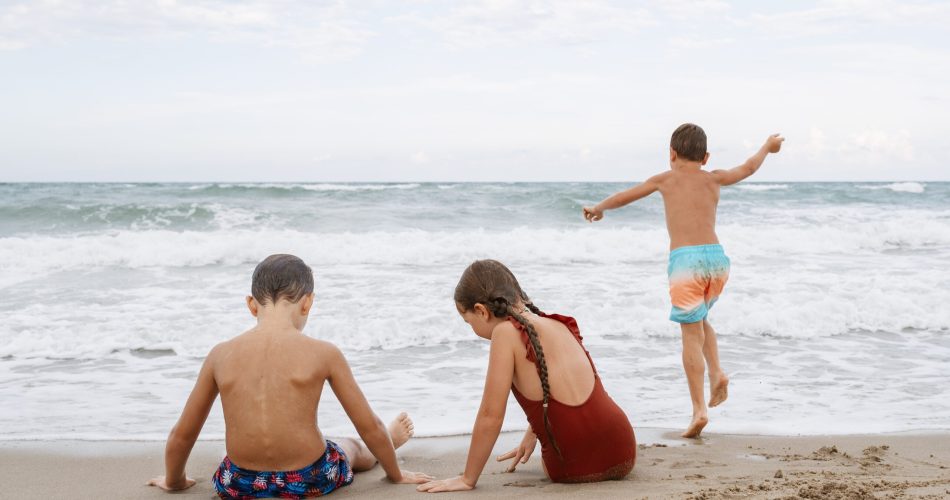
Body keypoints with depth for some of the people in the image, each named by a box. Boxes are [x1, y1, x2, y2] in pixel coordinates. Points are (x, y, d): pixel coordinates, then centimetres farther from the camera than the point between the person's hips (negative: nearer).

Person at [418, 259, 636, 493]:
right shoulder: (559, 324, 11)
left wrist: (467, 479, 0)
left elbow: (491, 416, -9)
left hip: (575, 469, -4)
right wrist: (531, 435, 41)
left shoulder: (506, 332, -10)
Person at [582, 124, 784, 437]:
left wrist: (597, 209, 40)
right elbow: (748, 168, 34)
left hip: (685, 260, -3)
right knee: (700, 320, 27)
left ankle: (699, 410, -8)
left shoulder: (665, 179, 11)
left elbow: (623, 197, 21)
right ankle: (717, 373, 6)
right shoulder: (714, 179, 16)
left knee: (692, 335, -4)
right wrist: (767, 146, 53)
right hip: (716, 258, 4)